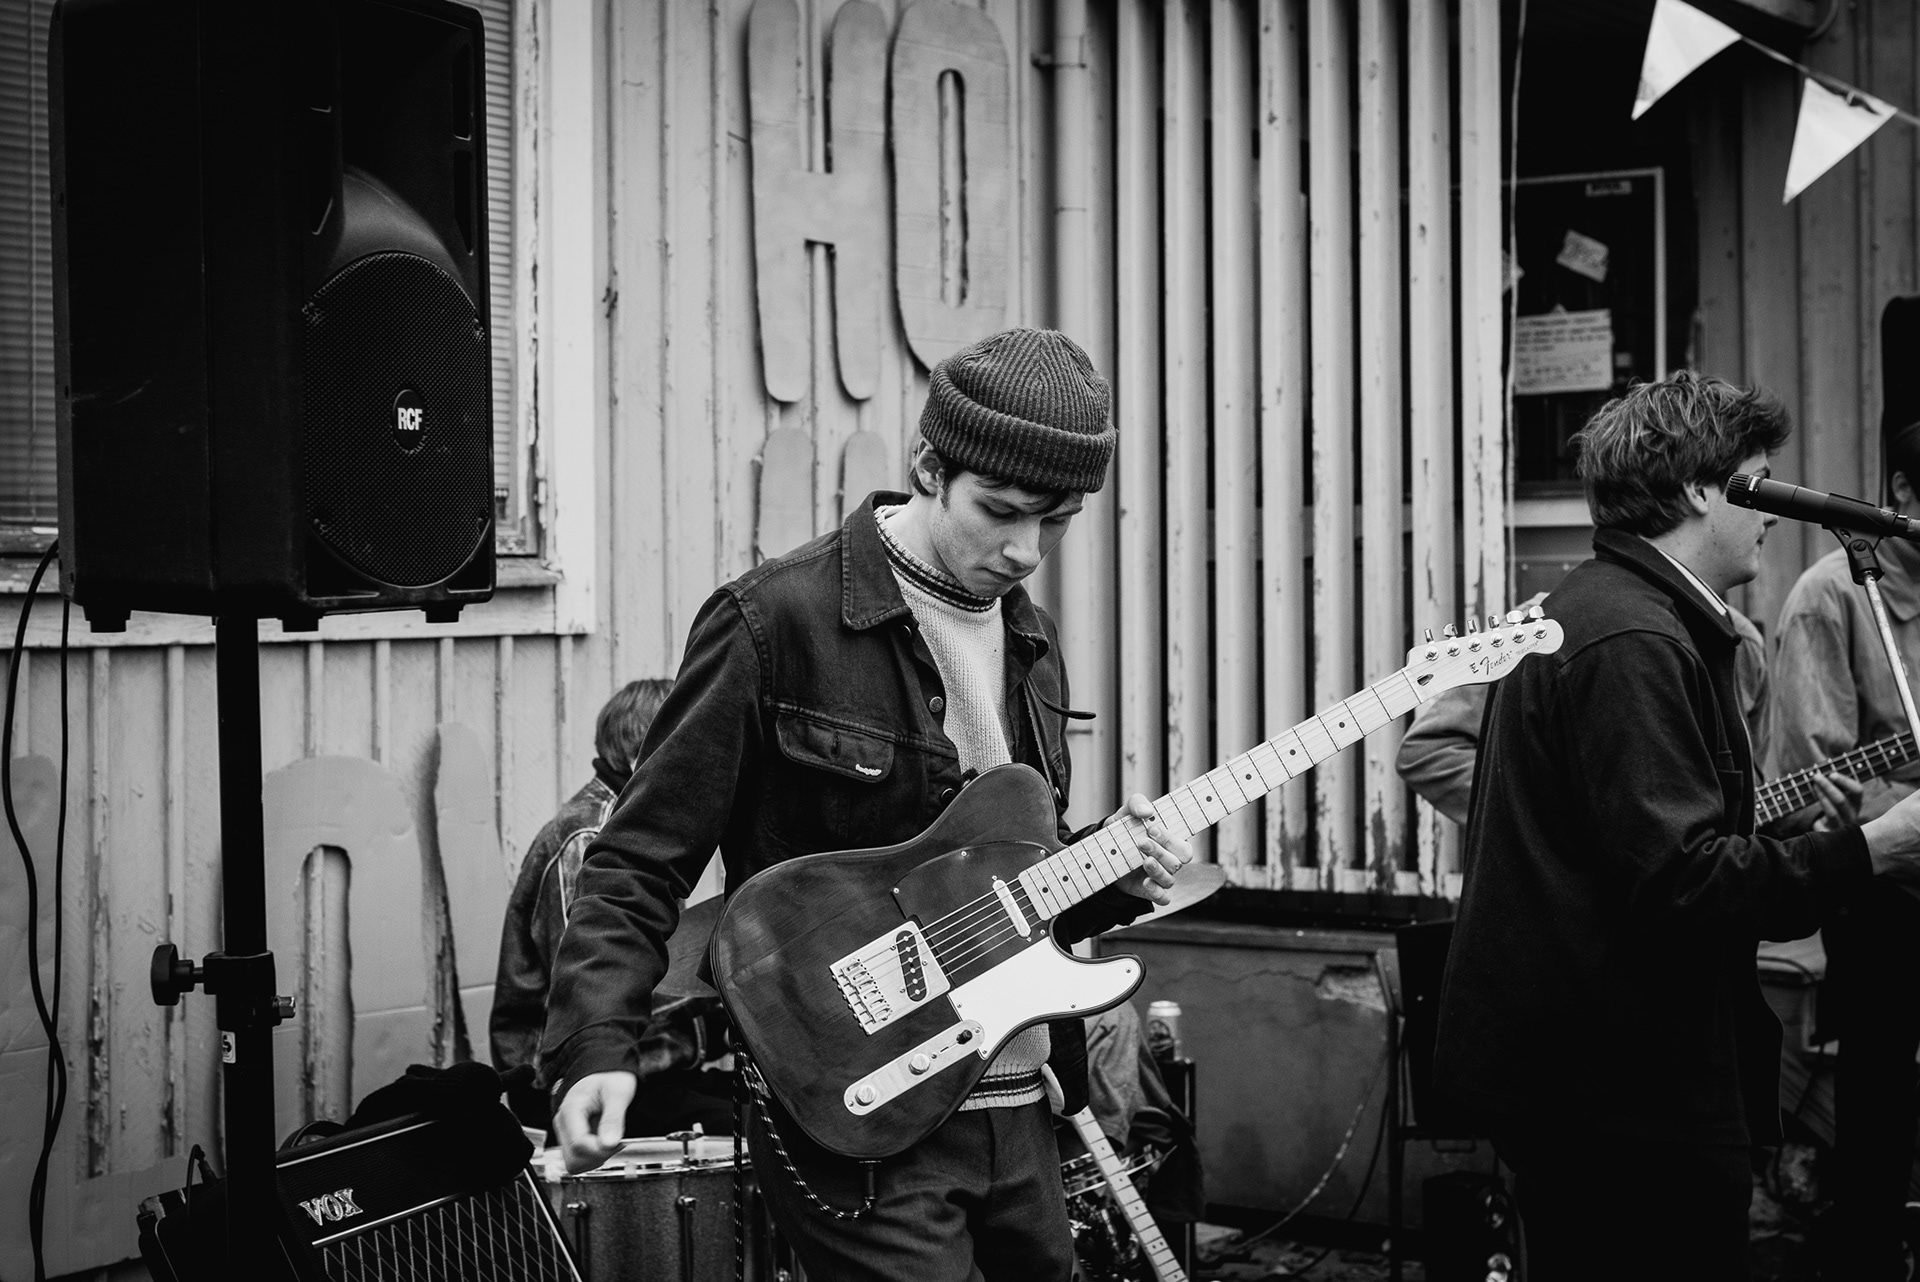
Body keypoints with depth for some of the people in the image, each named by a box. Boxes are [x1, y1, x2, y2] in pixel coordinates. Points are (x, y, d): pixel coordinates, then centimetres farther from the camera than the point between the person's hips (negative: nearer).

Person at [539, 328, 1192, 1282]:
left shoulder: (1031, 642, 11)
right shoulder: (779, 621, -13)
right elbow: (639, 861, -12)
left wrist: (1107, 875, 0)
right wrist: (594, 1051, -25)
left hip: (1017, 1112, 7)